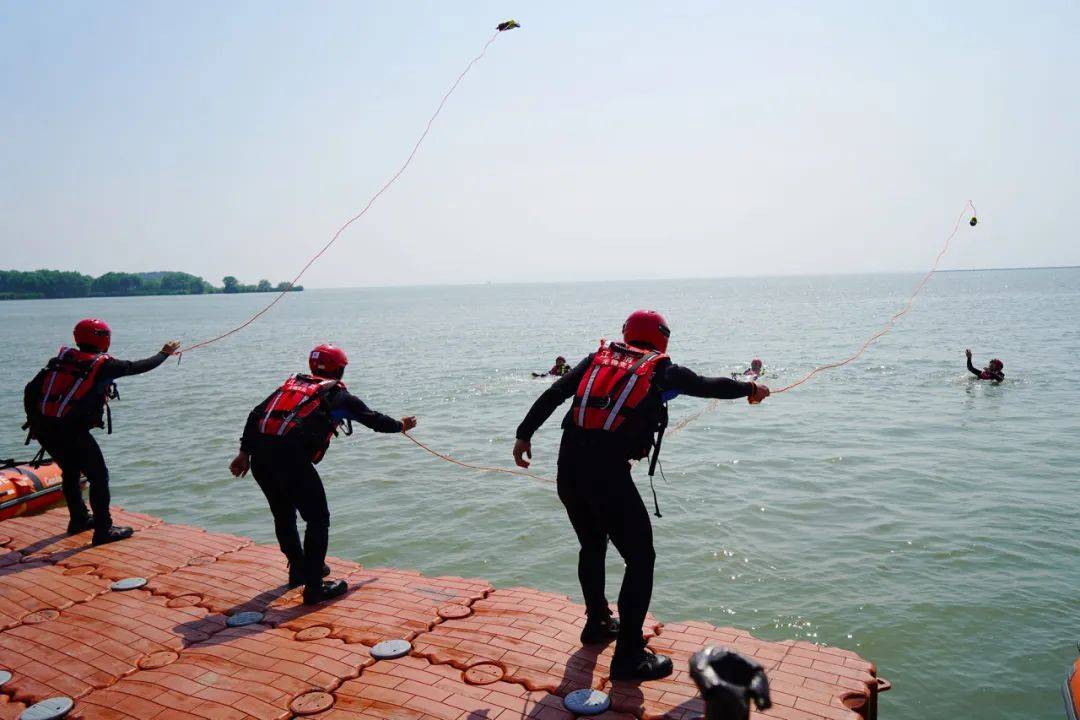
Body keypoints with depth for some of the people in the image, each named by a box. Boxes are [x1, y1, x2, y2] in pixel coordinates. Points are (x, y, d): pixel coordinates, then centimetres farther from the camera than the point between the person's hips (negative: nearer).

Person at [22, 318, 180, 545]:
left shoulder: (61, 359, 12)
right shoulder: (104, 365, -5)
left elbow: (31, 390, 11)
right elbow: (139, 366, 6)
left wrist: (34, 422, 19)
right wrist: (165, 354, 23)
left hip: (44, 430, 7)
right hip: (72, 432, -7)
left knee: (70, 471, 25)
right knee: (99, 477, 3)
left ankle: (79, 519, 39)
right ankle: (103, 530, 3)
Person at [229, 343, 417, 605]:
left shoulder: (291, 384, 26)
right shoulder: (339, 396, 13)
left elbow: (255, 415, 17)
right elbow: (373, 419, 24)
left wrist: (245, 452, 17)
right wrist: (401, 425, 42)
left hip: (259, 457, 7)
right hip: (291, 458, -7)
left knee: (283, 515, 25)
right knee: (318, 519, 7)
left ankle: (299, 570, 42)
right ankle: (314, 587, 7)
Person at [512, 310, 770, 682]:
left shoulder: (598, 358, 18)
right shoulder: (663, 370, 11)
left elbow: (553, 394, 9)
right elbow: (710, 385, 25)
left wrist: (525, 434, 12)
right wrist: (750, 389, 42)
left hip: (568, 466, 6)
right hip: (608, 472, -5)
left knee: (592, 546, 26)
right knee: (640, 558, 7)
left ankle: (597, 623, 42)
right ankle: (629, 656, 8)